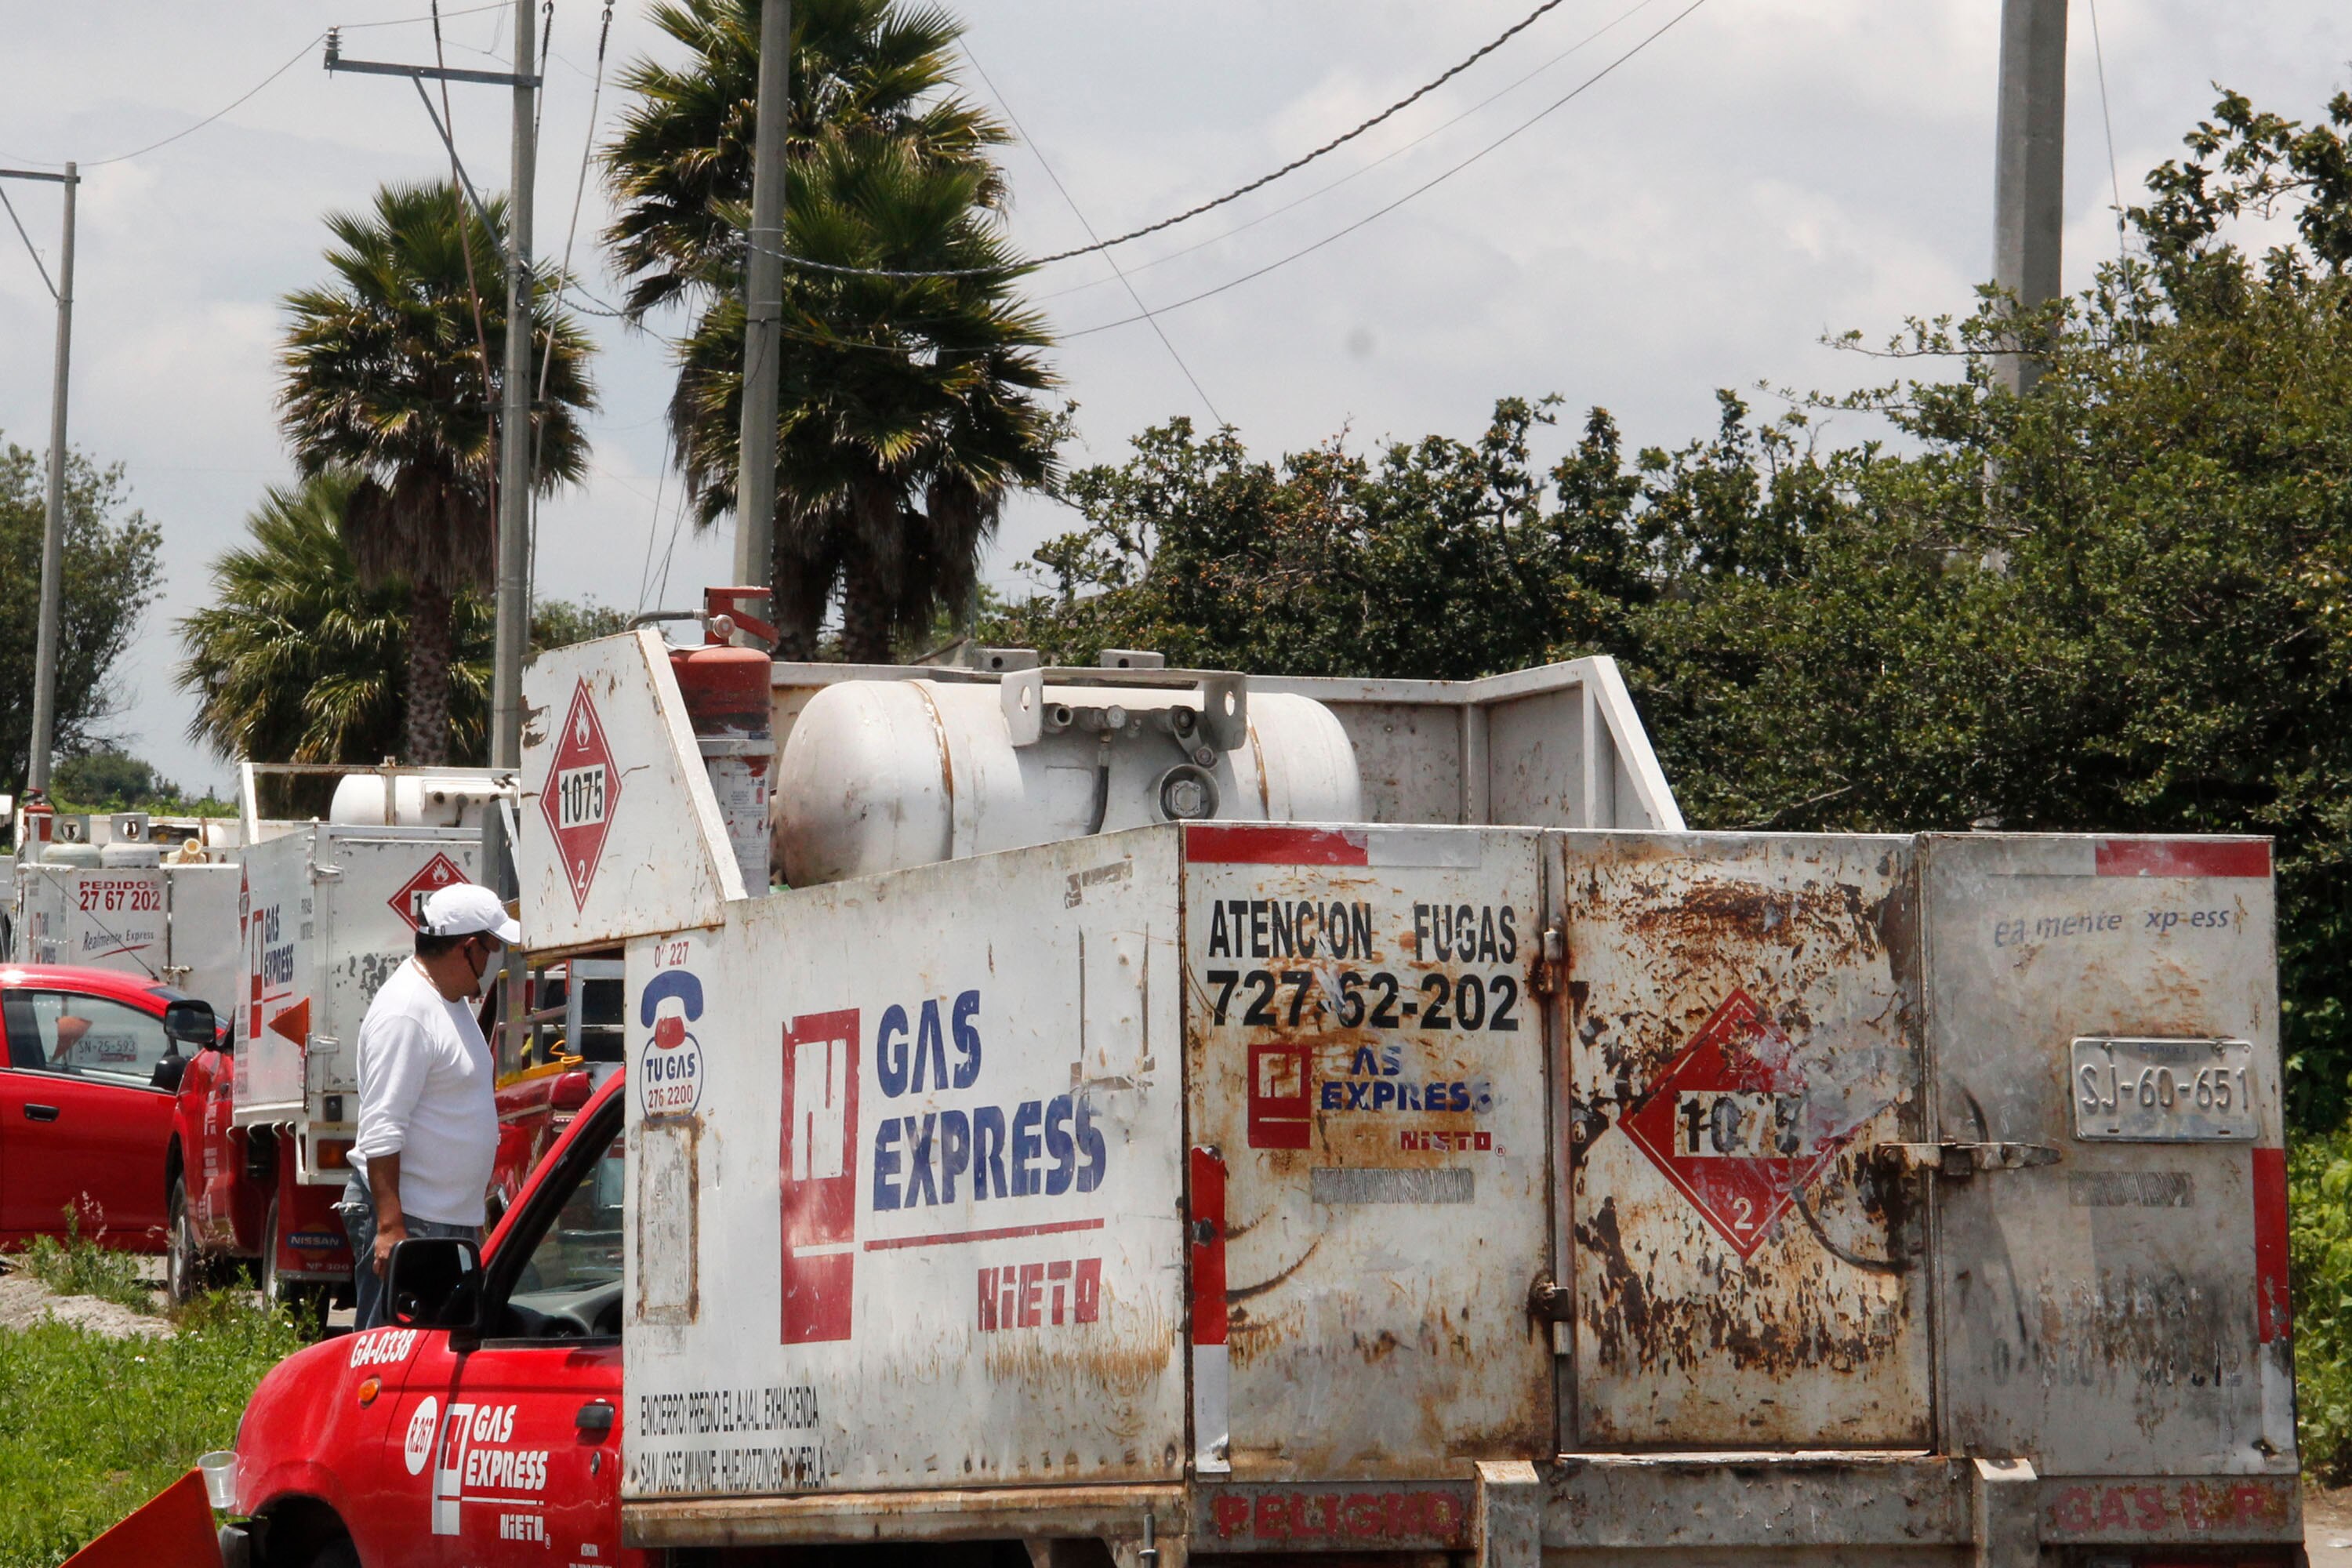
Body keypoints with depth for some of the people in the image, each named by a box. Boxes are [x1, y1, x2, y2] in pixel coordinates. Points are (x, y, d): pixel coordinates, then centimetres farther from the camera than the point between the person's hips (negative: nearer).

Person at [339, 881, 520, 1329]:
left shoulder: (454, 1002, 16)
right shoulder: (405, 1012, -16)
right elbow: (381, 1130, -21)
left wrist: (472, 1218, 26)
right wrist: (390, 1226, -26)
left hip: (451, 1221, 10)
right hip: (409, 1221, -10)